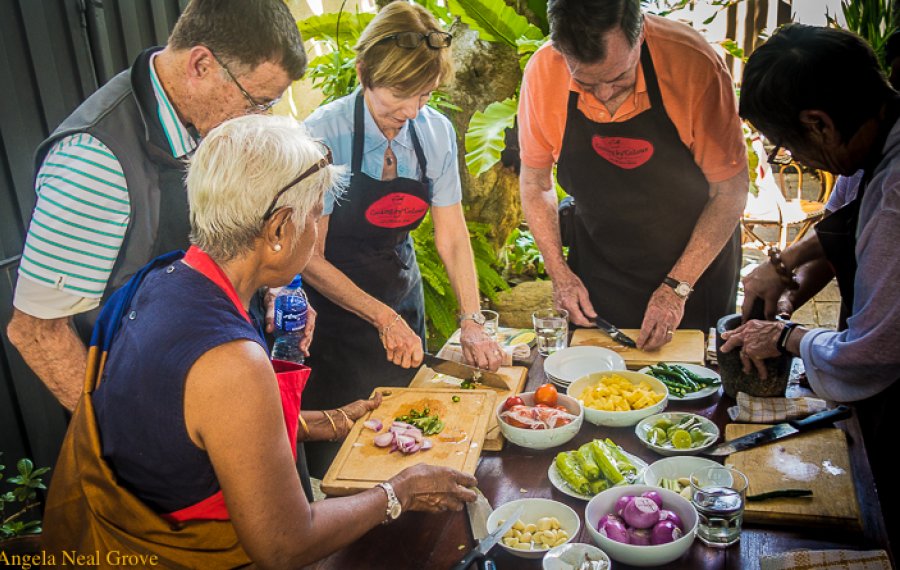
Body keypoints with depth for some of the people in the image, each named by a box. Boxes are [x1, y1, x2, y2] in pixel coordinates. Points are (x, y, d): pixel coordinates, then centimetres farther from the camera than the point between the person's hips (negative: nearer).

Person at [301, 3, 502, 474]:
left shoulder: (436, 132, -8)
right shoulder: (324, 135, -21)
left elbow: (451, 237, -5)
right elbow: (310, 259, -17)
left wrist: (471, 322, -15)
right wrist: (384, 318, -21)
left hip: (403, 299, 5)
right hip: (335, 312, -4)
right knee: (339, 448, 7)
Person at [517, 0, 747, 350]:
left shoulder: (693, 63, -26)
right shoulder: (542, 74, -18)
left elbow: (731, 190, -17)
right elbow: (535, 183, -3)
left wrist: (677, 287, -18)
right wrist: (558, 273, -8)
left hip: (696, 260, -1)